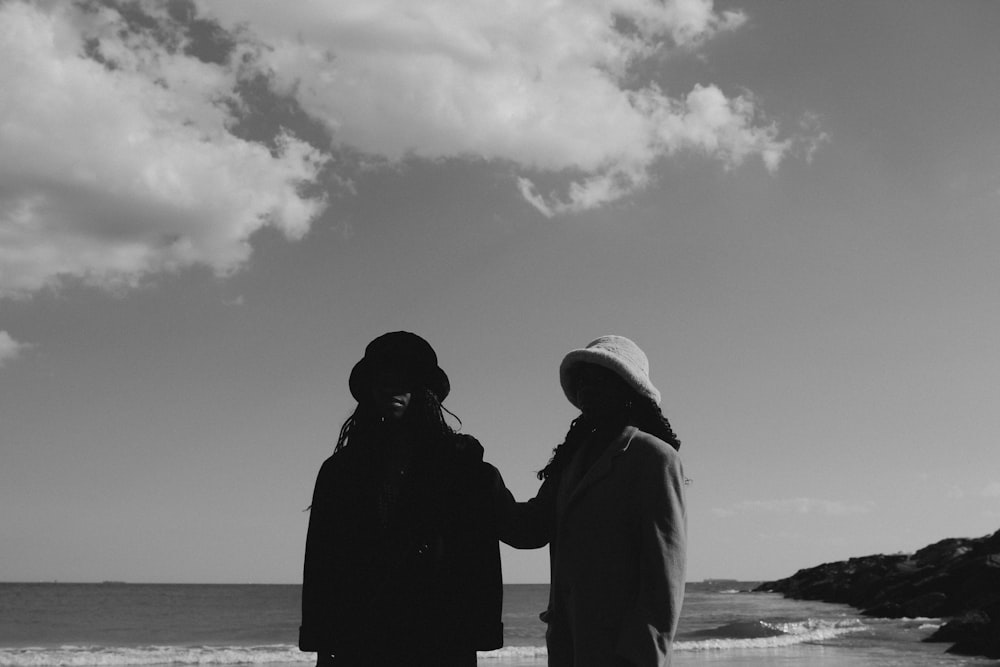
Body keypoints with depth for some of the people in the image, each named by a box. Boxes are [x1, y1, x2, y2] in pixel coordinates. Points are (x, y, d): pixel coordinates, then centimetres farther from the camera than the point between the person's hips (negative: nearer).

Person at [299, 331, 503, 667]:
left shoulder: (461, 463, 6)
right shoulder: (340, 470, 13)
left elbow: (481, 557, 0)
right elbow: (321, 562, 9)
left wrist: (476, 635, -8)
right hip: (358, 640, 2)